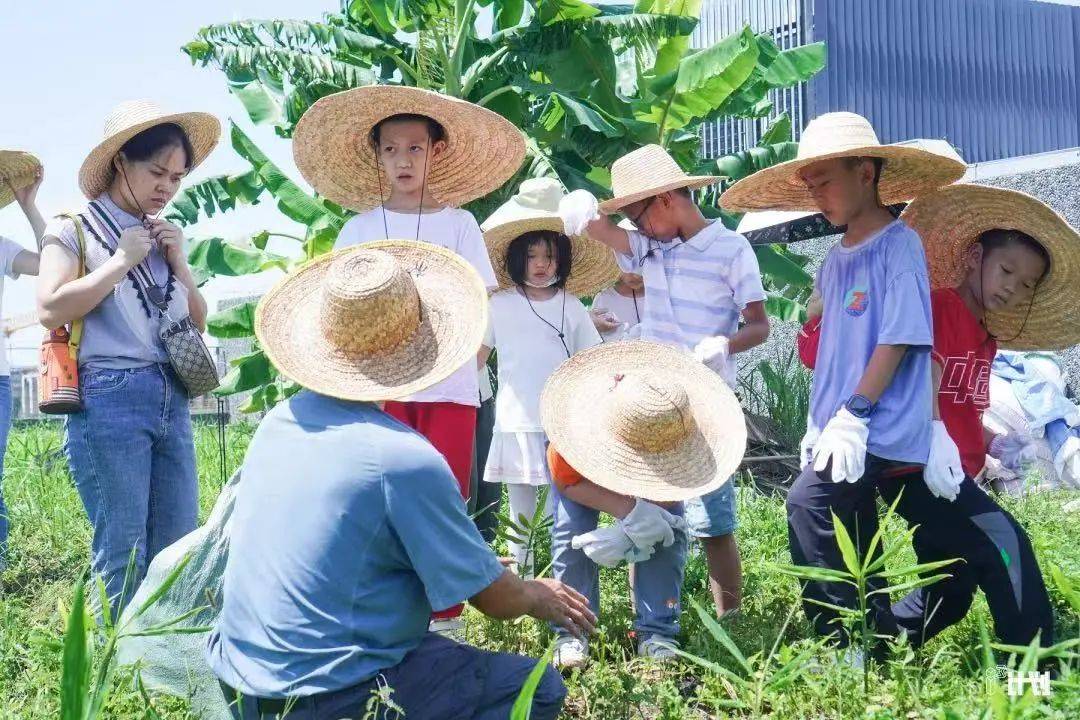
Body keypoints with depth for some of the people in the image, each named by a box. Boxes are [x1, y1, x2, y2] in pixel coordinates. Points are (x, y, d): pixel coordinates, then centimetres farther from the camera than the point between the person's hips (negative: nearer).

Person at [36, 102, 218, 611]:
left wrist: (178, 262, 5)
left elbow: (198, 321, 19)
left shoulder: (161, 237, 17)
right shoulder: (74, 230, 2)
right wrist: (121, 261, -8)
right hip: (109, 399, -6)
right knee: (122, 556, -3)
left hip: (172, 399, 6)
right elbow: (50, 310, -12)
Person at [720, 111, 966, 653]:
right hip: (843, 434, 9)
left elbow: (899, 340, -16)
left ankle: (844, 645, -10)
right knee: (852, 553, 12)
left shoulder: (899, 245, -10)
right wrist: (820, 423, 14)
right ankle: (879, 647, 24)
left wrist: (854, 415, -18)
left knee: (808, 504, -19)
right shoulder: (835, 259, 14)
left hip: (878, 430, -9)